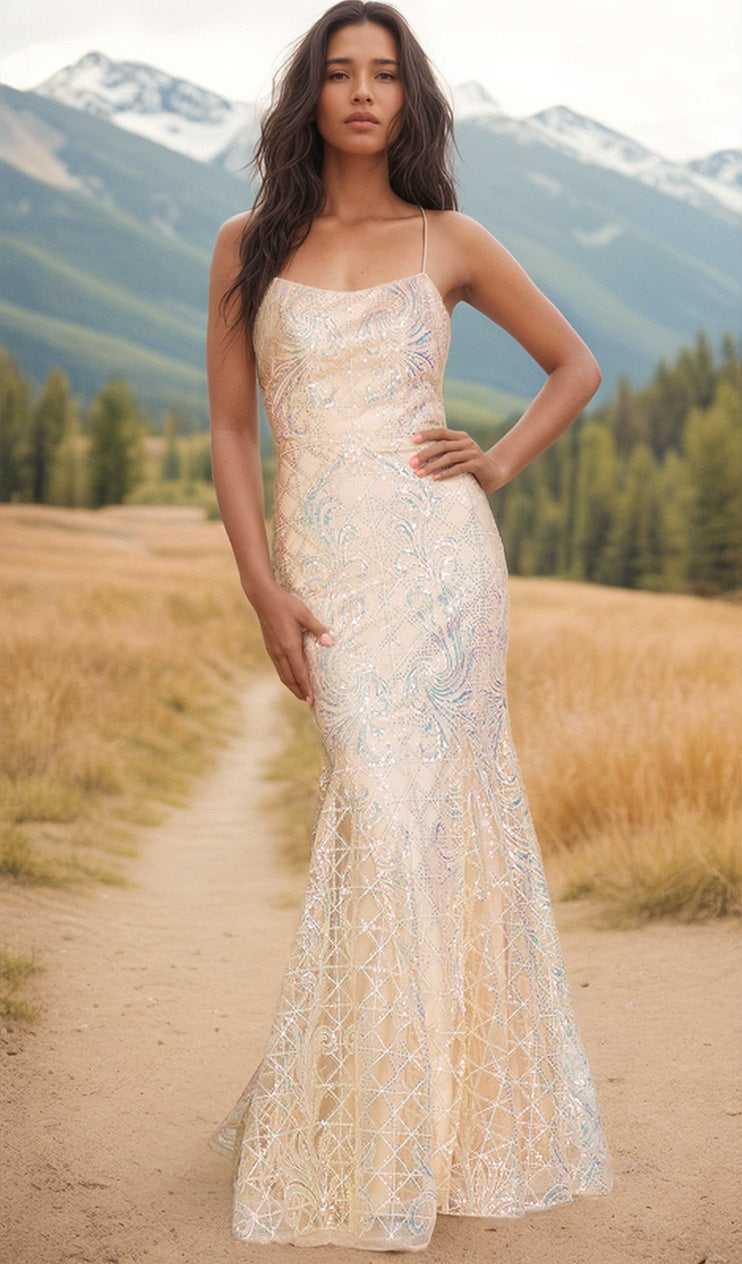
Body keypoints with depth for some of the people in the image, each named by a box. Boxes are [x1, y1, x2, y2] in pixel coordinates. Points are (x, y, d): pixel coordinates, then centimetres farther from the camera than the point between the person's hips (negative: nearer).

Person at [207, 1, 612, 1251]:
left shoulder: (450, 242, 7)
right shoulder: (249, 246, 8)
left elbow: (576, 365, 18)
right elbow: (231, 430, 5)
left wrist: (501, 463, 2)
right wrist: (264, 591, -4)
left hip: (437, 551, 0)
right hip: (324, 565, 0)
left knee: (423, 815, -3)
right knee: (387, 815, -7)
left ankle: (383, 1138, 13)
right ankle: (381, 1141, 10)